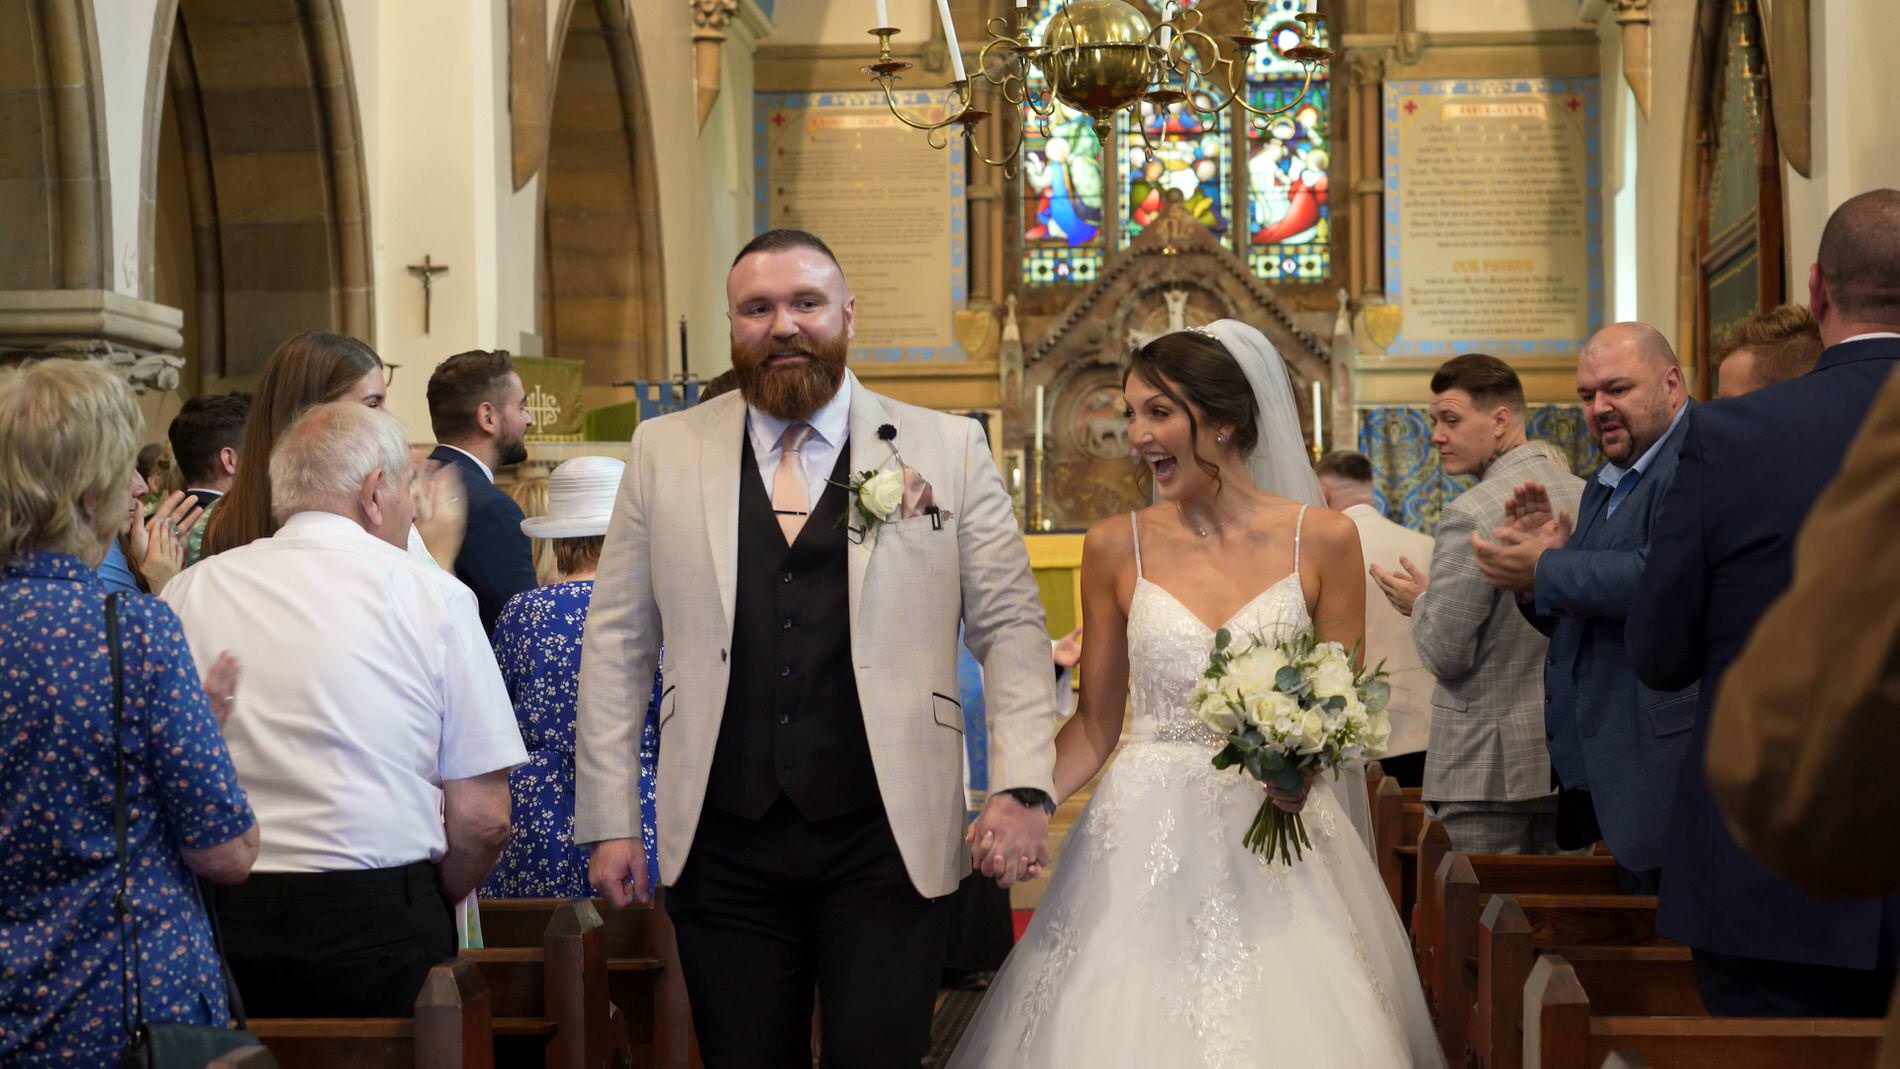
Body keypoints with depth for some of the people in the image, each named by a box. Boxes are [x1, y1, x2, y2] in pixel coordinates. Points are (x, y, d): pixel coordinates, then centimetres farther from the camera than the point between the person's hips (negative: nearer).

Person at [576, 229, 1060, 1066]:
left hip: (886, 841, -1)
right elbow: (617, 643, 8)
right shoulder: (665, 453, 7)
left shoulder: (947, 449, 4)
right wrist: (610, 822, 4)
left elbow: (1010, 627, 4)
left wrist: (1021, 787, -8)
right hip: (724, 844, 2)